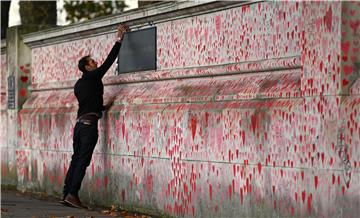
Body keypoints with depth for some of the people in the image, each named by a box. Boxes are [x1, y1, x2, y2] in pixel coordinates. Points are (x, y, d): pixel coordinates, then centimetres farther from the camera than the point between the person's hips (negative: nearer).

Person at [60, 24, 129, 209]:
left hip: (79, 123, 8)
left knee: (76, 159, 8)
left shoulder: (78, 84, 19)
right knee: (83, 161, -10)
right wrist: (119, 39, 2)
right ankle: (72, 194, -16)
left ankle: (66, 195, 5)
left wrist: (103, 107, 30)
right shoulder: (93, 77, -2)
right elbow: (109, 60, -2)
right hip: (89, 124, -8)